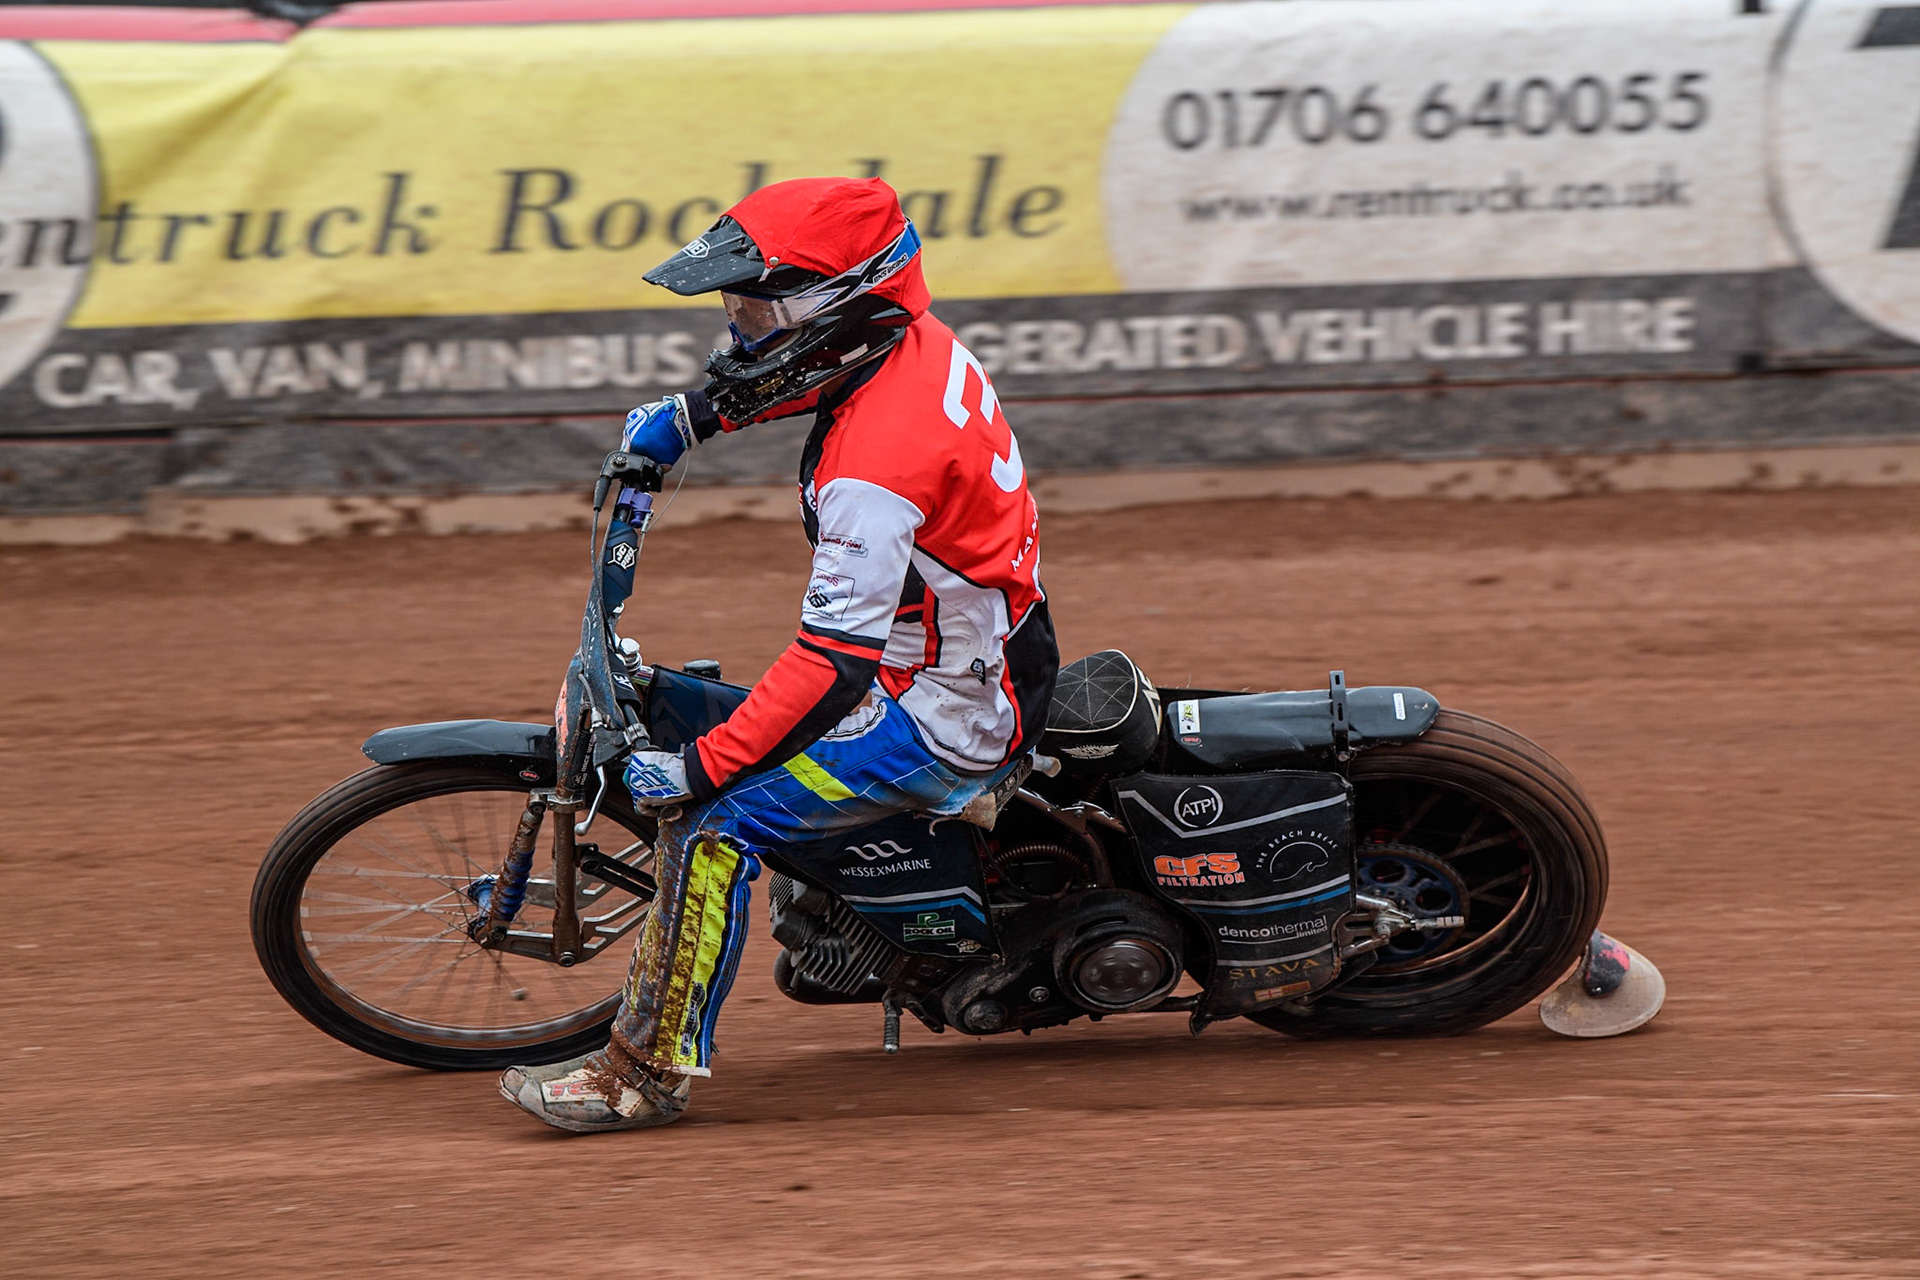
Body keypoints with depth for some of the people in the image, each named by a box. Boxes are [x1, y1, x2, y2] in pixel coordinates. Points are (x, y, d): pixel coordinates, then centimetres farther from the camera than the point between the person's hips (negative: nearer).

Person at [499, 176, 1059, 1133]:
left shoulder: (874, 470, -31)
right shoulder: (917, 339, -3)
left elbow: (833, 664, -32)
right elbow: (794, 369, 24)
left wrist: (700, 769, -29)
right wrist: (690, 415, 18)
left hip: (945, 720, -10)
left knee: (712, 820, -17)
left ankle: (649, 1071, -11)